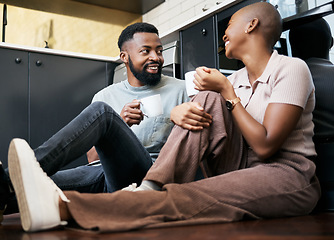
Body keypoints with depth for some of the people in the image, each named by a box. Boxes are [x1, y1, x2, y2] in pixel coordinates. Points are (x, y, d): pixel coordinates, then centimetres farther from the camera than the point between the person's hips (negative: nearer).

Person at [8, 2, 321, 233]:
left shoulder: (290, 69, -8)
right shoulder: (237, 79, 15)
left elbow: (265, 145, -17)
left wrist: (227, 92, -11)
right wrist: (180, 111, -17)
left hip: (288, 177, -6)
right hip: (239, 169, 6)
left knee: (188, 199, -32)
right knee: (207, 98, -14)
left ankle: (63, 207, -42)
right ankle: (152, 188, -27)